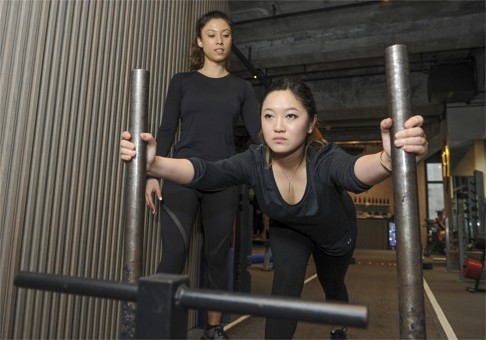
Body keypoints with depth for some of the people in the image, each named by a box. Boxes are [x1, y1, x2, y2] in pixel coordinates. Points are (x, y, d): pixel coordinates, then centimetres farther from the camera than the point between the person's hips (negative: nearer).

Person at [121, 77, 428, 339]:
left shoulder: (326, 159, -42)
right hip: (288, 229, 1)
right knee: (285, 286, -19)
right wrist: (153, 163, -67)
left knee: (333, 286, 22)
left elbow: (356, 172, -64)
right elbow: (204, 173, -50)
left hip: (336, 232, 0)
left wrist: (390, 159, -86)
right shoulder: (255, 162, -35)